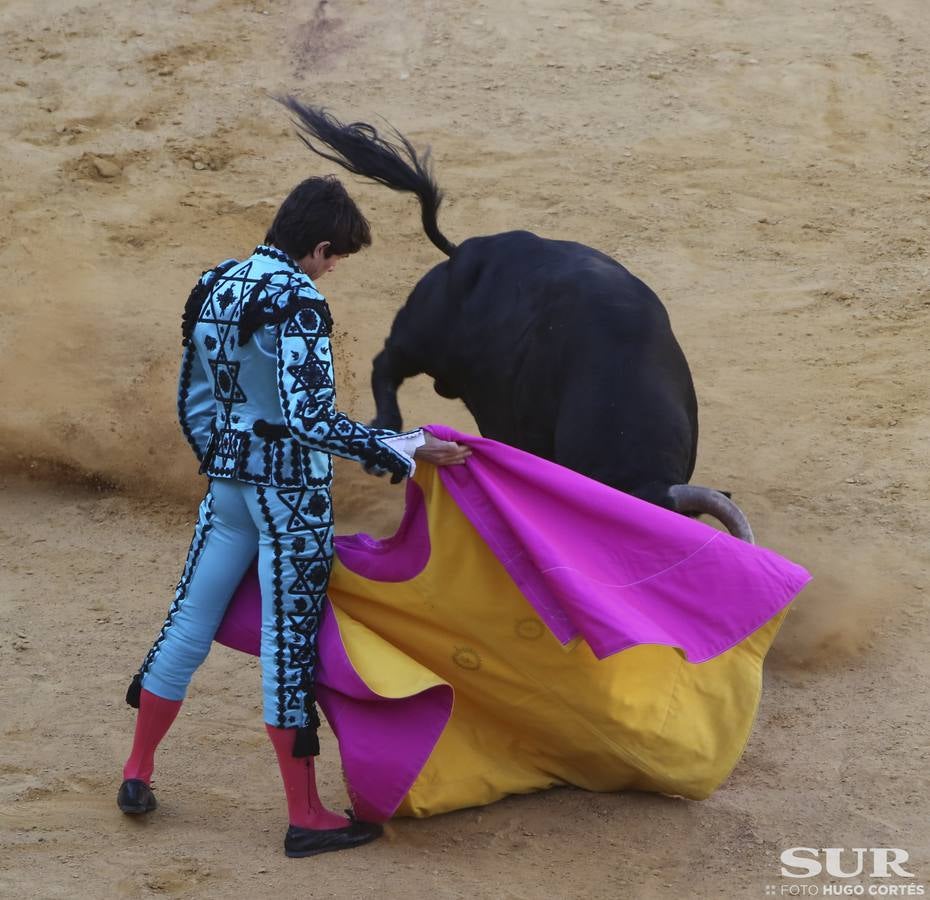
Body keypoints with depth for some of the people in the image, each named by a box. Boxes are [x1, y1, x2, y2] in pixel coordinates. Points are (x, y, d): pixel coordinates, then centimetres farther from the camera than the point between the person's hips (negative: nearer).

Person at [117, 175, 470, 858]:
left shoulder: (215, 287, 6)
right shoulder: (297, 302, -19)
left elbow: (193, 402, 15)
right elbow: (311, 418, -27)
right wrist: (405, 453, -25)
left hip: (228, 486, 7)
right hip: (291, 493, -7)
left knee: (190, 623, 16)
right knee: (290, 643, -1)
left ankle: (138, 774, 26)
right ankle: (306, 818, 6)